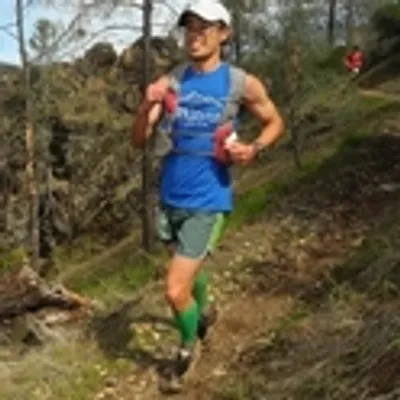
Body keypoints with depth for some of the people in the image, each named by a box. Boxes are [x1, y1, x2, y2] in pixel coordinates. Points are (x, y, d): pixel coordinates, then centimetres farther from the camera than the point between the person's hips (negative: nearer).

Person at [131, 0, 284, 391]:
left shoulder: (242, 83, -8)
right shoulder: (170, 82, -1)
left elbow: (275, 122, 8)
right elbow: (139, 140, -2)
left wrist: (254, 149, -12)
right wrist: (147, 106, -22)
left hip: (208, 200, -4)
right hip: (170, 197, 4)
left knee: (175, 290, -8)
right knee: (191, 268, 25)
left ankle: (187, 347, 23)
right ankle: (202, 315, 57)